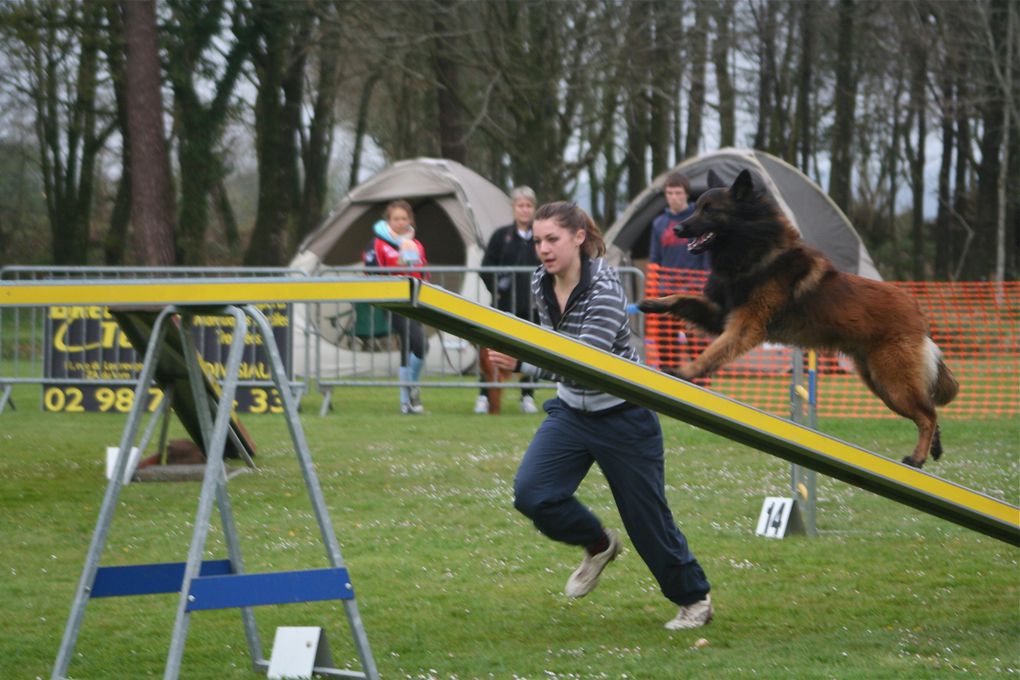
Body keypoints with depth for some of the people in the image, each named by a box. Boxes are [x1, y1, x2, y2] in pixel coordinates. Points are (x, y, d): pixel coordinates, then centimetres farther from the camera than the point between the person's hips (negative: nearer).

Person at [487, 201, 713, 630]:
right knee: (531, 493, -15)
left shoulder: (605, 290, -25)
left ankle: (694, 599, 26)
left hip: (624, 416, -6)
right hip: (571, 412, 6)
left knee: (647, 518, 3)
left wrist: (522, 365, -46)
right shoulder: (541, 285, -3)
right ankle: (598, 545, 13)